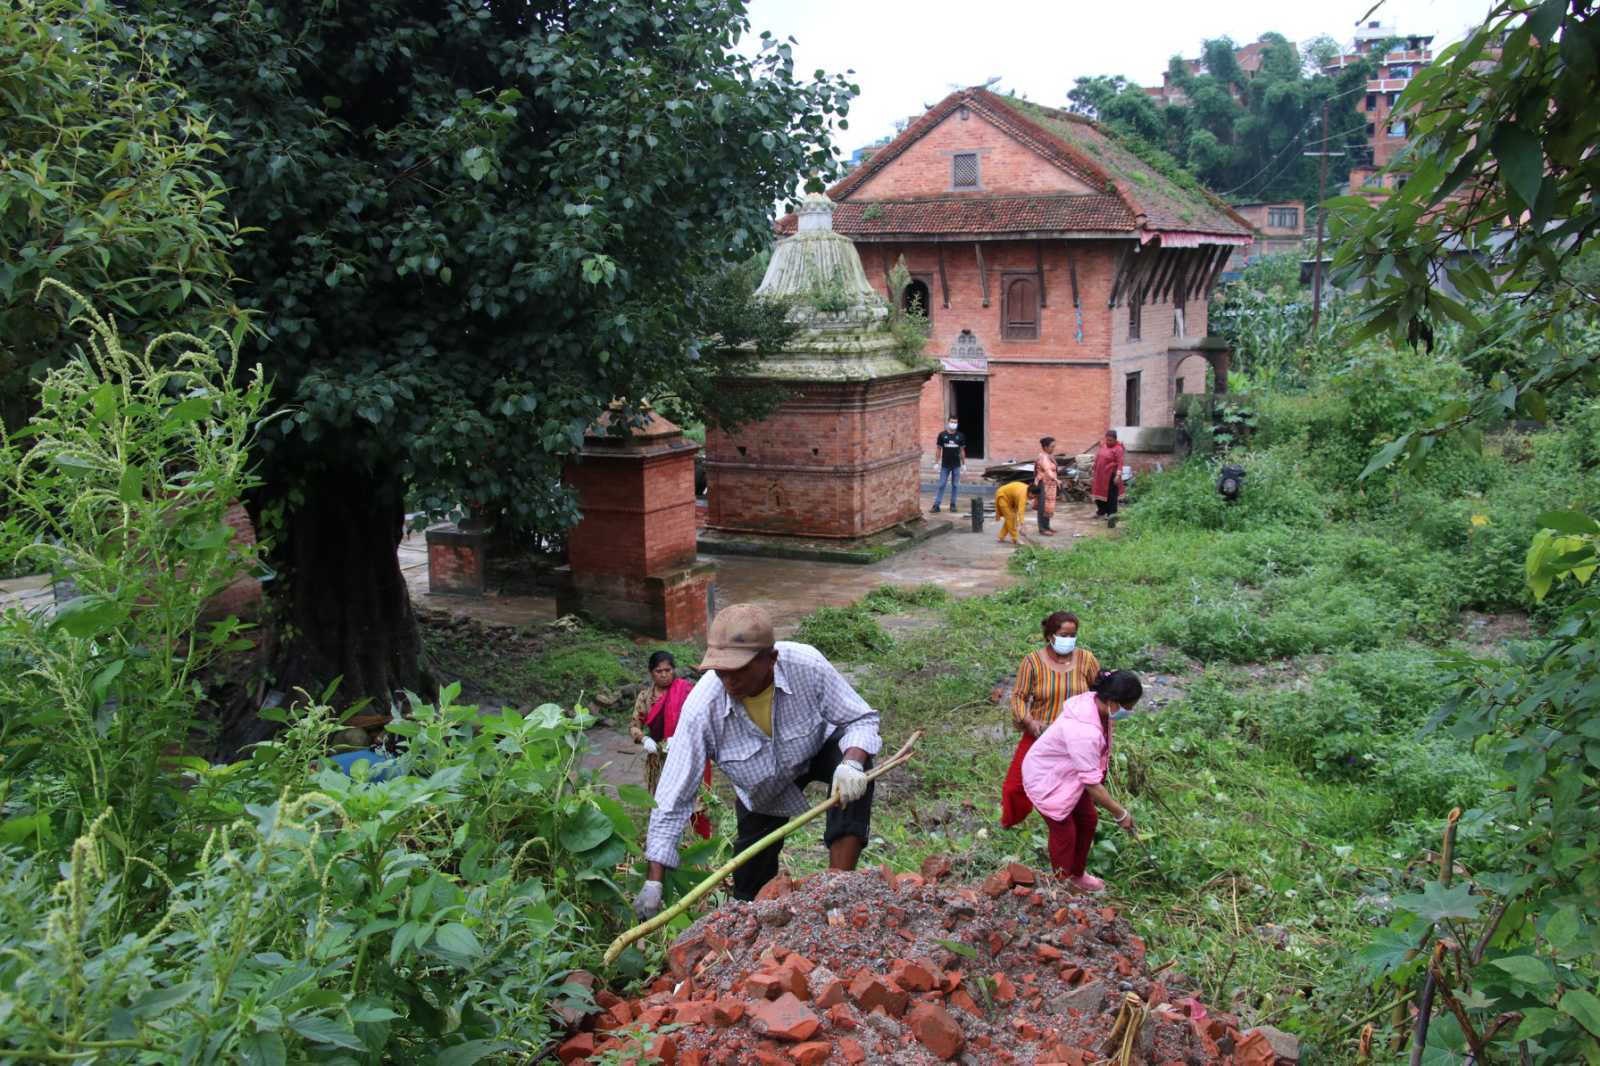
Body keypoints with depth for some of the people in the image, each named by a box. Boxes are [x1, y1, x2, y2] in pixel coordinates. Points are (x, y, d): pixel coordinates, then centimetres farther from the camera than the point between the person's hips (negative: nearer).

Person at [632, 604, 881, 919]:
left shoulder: (806, 665, -37)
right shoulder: (702, 708, -36)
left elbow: (860, 720, -22)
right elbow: (673, 797, -30)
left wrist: (851, 763, -46)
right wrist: (653, 882, -33)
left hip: (816, 750, -1)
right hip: (761, 791, 1)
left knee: (855, 758, -33)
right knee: (751, 888, 5)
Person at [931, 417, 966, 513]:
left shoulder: (960, 436, 3)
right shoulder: (942, 435, -1)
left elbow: (962, 450, 8)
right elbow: (938, 449, 3)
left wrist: (964, 464, 7)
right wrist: (937, 463, -1)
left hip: (956, 465, 1)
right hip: (945, 465, -1)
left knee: (955, 485, 7)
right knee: (941, 485, -1)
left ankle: (953, 505, 16)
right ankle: (936, 505, 0)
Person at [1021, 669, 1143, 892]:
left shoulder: (1095, 702, -15)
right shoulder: (1084, 731, -42)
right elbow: (1091, 783, -33)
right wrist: (1120, 813, -22)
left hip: (1069, 773, 9)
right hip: (1046, 780, -9)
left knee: (1088, 821, 19)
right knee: (1064, 833, 8)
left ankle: (1076, 874, 42)